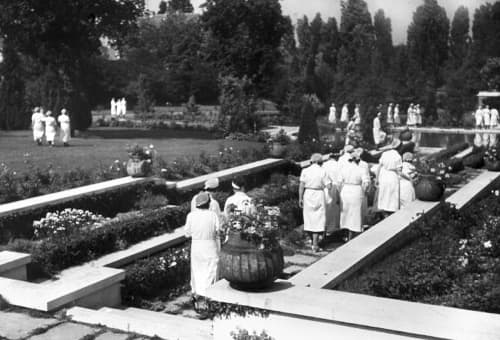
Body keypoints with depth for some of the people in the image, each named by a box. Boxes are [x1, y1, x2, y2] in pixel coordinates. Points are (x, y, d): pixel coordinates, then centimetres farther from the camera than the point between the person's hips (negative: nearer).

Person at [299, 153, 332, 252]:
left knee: (309, 218, 15)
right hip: (319, 195, -2)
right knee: (318, 219, 3)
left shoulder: (305, 171, -1)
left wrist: (300, 198, -1)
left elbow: (301, 185, -5)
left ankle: (313, 241, 29)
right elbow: (329, 186, -8)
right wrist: (324, 185, 13)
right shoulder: (323, 171, -5)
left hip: (307, 195, 2)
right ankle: (315, 246, 1)